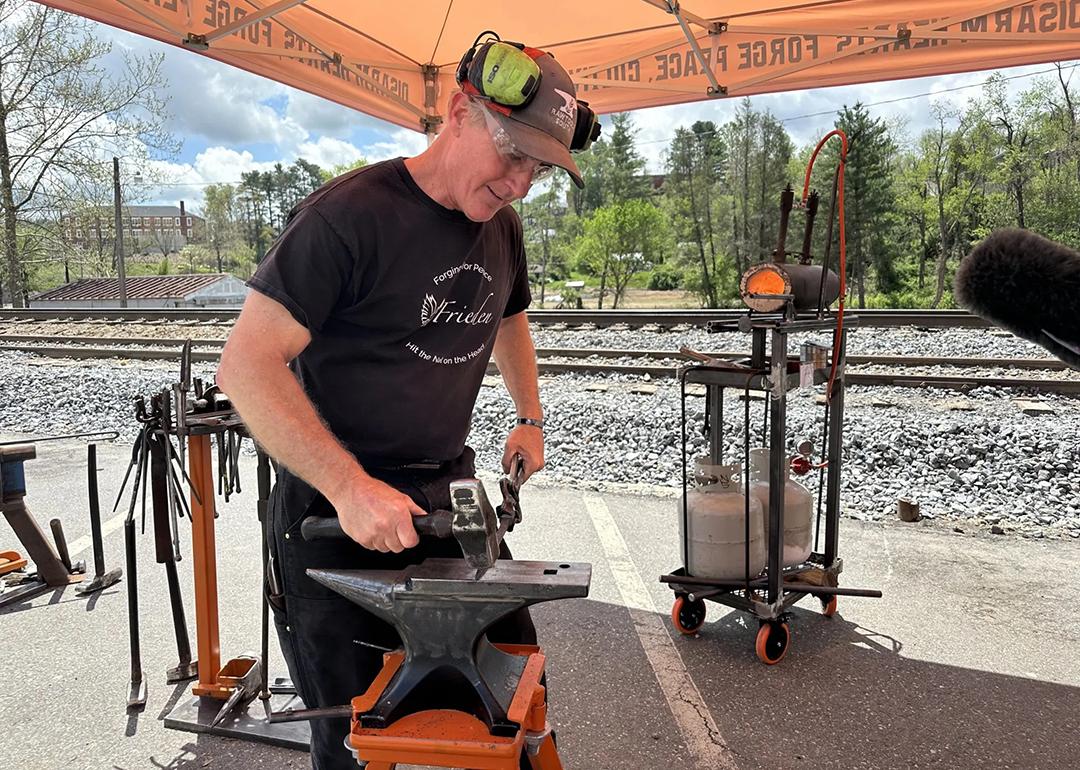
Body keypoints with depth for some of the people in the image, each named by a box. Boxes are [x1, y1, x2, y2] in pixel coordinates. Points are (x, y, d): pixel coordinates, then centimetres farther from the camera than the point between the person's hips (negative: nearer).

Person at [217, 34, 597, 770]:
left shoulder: (501, 227, 5)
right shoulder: (349, 213, -18)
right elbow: (246, 365, -22)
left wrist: (530, 417, 18)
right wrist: (350, 487, -28)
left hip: (448, 490, 6)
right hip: (335, 503, -6)